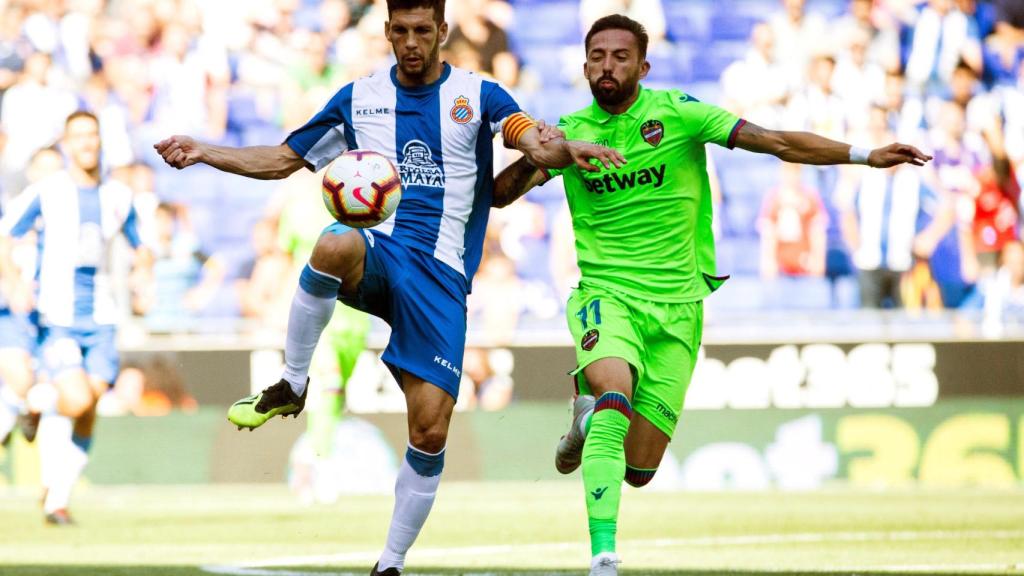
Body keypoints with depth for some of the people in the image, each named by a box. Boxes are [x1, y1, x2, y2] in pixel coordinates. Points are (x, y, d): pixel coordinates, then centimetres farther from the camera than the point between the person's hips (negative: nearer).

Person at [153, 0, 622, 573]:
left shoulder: (478, 95, 8)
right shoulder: (359, 98, 14)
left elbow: (538, 146, -9)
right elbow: (283, 160, 22)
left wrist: (567, 150, -33)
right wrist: (206, 153, 8)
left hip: (439, 270, -1)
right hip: (374, 254, 1)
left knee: (431, 428, -11)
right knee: (335, 246, -40)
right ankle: (291, 386, -19)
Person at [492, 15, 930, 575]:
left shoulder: (677, 113, -4)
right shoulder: (569, 131, 2)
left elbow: (780, 142, -7)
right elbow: (498, 195, 0)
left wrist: (864, 155, -16)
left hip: (676, 307, 1)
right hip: (606, 294, -1)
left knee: (638, 470, 1)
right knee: (614, 388, -34)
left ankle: (593, 419, 37)